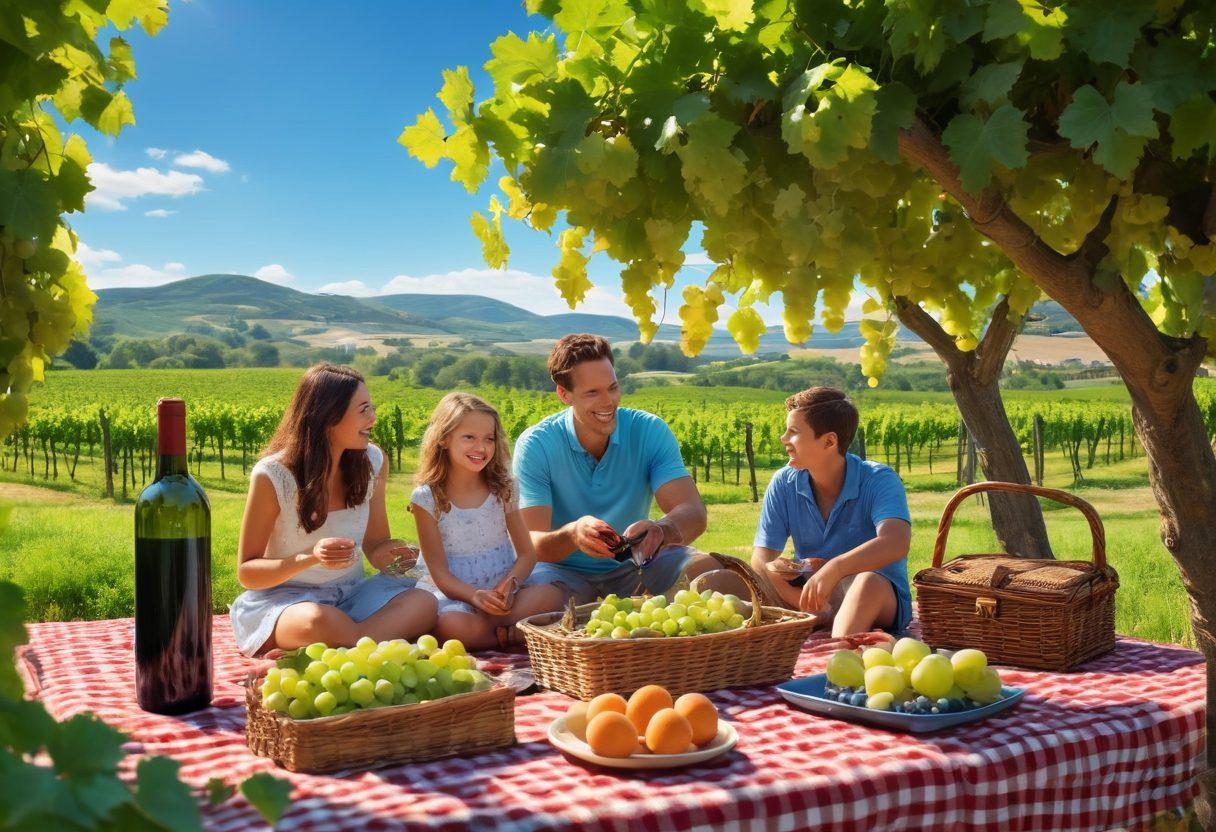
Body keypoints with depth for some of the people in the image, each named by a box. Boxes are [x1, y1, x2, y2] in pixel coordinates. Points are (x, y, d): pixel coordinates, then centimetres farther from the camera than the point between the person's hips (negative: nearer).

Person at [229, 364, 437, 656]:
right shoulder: (272, 476, -15)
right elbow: (246, 572, -10)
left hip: (350, 594, 4)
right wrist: (310, 558, -29)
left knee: (424, 604, -28)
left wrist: (391, 555, -15)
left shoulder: (372, 462, -1)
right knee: (321, 621, -41)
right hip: (281, 597, -4)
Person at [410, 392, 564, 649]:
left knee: (551, 595, -27)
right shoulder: (427, 499, -3)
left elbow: (527, 553, 5)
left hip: (503, 594, 3)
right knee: (450, 624, -38)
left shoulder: (502, 489, 6)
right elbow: (439, 571, -6)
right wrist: (475, 596, -26)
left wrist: (510, 584, -18)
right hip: (455, 596, -3)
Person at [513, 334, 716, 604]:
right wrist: (572, 534, -44)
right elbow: (532, 544, -20)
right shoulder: (535, 446, -14)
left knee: (708, 569, -26)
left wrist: (660, 530, -44)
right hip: (564, 572, -2)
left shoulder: (650, 432, -8)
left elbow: (693, 513, -19)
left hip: (631, 567, 2)